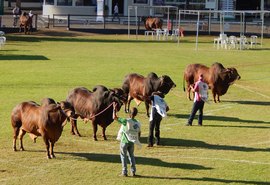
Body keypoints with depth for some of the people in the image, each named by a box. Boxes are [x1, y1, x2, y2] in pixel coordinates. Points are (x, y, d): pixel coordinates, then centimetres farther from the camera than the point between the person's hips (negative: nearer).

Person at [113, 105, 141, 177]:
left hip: (124, 141, -5)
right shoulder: (137, 123, -3)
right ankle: (133, 172, 17)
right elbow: (139, 134, 8)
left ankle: (124, 172, 6)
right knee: (131, 155, 17)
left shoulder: (126, 121, -20)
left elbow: (115, 117, -19)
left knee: (123, 156, 6)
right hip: (132, 142, 5)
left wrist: (114, 109, -8)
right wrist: (136, 140, 23)